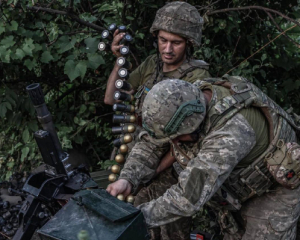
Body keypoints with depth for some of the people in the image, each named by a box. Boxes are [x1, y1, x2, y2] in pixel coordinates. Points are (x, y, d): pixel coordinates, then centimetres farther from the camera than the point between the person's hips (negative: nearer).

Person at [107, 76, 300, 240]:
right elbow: (152, 145, -11)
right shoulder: (188, 102, -20)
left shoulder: (232, 130, -44)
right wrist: (127, 180, -27)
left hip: (274, 184, -6)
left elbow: (189, 196, -47)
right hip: (232, 177, 6)